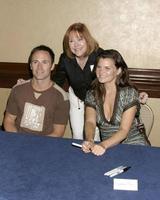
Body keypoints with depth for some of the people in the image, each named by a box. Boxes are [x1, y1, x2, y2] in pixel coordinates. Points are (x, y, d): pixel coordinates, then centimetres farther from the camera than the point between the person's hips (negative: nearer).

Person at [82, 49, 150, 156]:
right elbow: (90, 122, -10)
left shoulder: (129, 93, -11)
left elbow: (124, 131, -18)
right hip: (107, 146, 3)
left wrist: (104, 145, -35)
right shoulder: (92, 94, 3)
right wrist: (89, 141, -32)